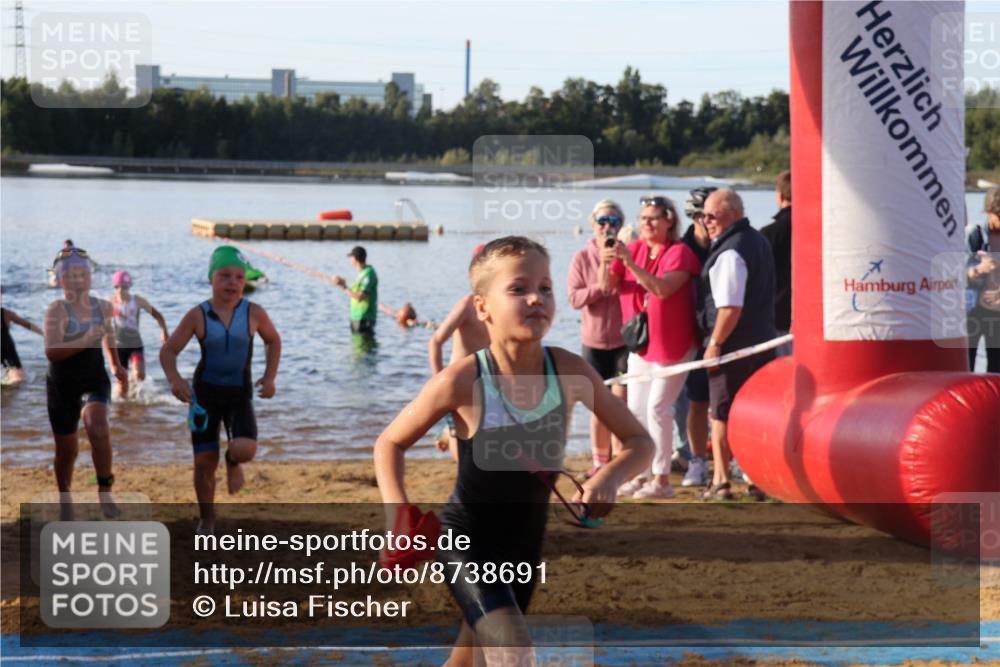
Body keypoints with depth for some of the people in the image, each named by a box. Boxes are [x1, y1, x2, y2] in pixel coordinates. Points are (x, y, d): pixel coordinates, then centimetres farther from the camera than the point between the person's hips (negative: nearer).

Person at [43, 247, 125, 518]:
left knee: (98, 428, -28)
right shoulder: (57, 310, -14)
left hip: (94, 380, 2)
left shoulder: (103, 306, 1)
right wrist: (86, 340, -32)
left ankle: (105, 490, -12)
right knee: (67, 449, 9)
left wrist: (115, 364, 24)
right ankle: (65, 501, 34)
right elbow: (51, 352, -27)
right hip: (62, 384, -2)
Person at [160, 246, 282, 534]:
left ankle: (233, 461, 16)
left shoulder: (254, 313, -6)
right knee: (205, 461, 1)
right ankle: (207, 520, 23)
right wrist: (174, 379, -23)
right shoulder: (198, 316, -9)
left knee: (245, 450, -24)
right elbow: (168, 350, -4)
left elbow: (273, 340, 13)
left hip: (240, 394, 0)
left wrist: (270, 376, 0)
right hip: (205, 392, 0)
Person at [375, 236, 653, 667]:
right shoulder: (463, 381, -22)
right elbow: (389, 443, -7)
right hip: (466, 539, -5)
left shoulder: (570, 371, -13)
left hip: (525, 543, 5)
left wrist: (610, 476, -24)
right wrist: (398, 514, -22)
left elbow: (639, 442, -3)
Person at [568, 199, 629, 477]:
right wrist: (600, 288, -19)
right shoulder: (582, 258, 1)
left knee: (620, 400, -6)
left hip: (624, 339, -2)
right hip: (594, 341, 2)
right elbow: (574, 298, -4)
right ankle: (599, 460, 19)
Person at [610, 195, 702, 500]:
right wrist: (610, 263, -20)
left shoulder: (679, 252, -14)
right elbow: (611, 287, -1)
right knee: (636, 409, 8)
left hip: (673, 344, -7)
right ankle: (641, 473, 18)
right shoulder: (635, 248, 3)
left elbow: (663, 288, -29)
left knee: (657, 406, -9)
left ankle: (662, 479, -3)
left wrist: (630, 263, -35)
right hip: (641, 343, 7)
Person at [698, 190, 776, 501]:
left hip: (733, 346, -9)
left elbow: (731, 306, -25)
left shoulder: (730, 252, -19)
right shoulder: (759, 241, 13)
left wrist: (715, 343, -17)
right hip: (763, 342, 9)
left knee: (722, 416, 0)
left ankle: (720, 483, 3)